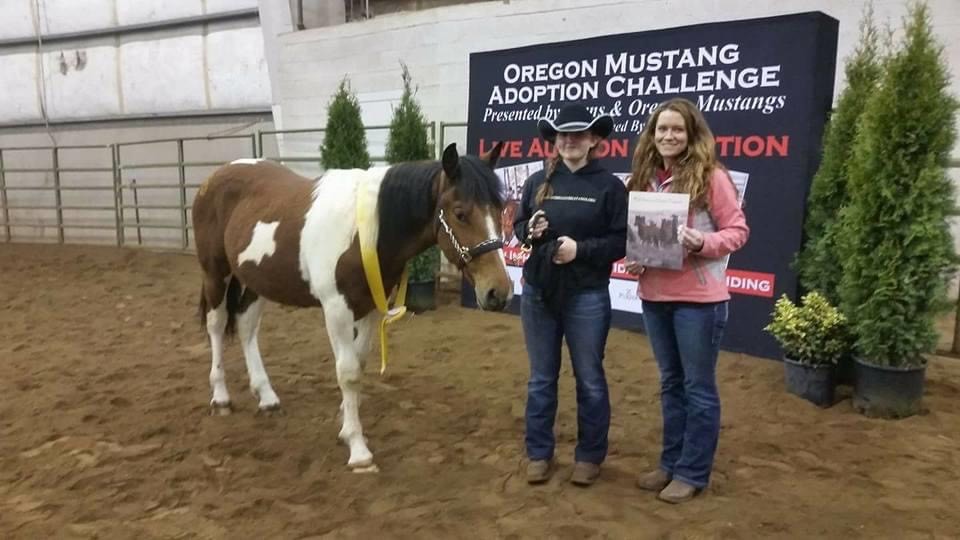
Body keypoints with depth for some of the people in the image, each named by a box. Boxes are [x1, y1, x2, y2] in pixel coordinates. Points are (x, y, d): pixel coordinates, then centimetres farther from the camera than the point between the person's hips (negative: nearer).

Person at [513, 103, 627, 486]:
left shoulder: (609, 186, -5)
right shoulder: (537, 182, 4)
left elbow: (622, 241, -7)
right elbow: (517, 227, 11)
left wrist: (581, 248, -20)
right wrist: (530, 231, -11)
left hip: (587, 296, -3)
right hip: (538, 291, 3)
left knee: (589, 380, 9)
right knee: (541, 378, 13)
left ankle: (590, 456, 27)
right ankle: (539, 454, 27)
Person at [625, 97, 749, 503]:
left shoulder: (711, 176, -8)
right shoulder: (644, 179, 8)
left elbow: (738, 230, -7)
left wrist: (703, 243, -24)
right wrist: (632, 258, -3)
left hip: (698, 298, -6)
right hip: (653, 296, 6)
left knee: (698, 386, 6)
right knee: (670, 383, 17)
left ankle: (692, 473, 19)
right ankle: (670, 463, 30)